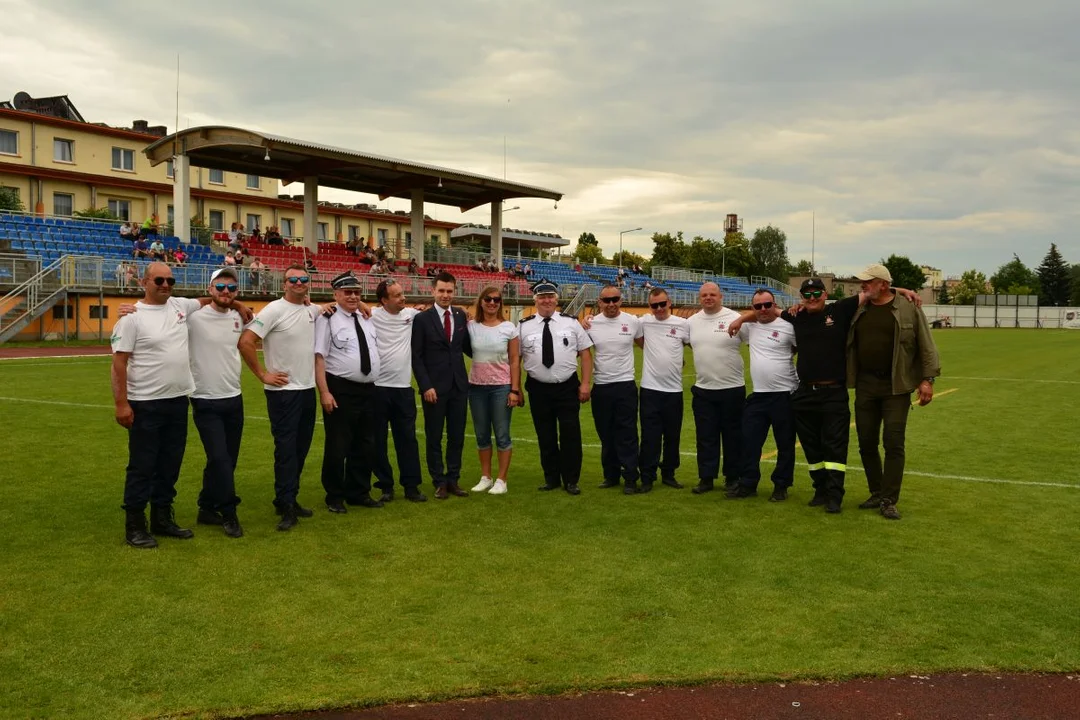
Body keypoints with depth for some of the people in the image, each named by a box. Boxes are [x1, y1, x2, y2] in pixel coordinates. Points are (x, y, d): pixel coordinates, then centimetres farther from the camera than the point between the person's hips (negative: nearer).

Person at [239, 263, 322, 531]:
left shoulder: (312, 310, 7)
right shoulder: (274, 310, -12)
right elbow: (245, 342, -17)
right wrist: (262, 374, -14)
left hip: (308, 389, 7)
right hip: (283, 391, -7)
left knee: (301, 447, 13)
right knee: (286, 449, -5)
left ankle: (289, 499, 25)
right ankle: (286, 508, 1)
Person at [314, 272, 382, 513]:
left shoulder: (367, 321, 13)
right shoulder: (327, 319, -8)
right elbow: (319, 357, -14)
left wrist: (373, 384, 16)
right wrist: (324, 392, -20)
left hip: (368, 390, 7)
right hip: (340, 391, -7)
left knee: (364, 446, 15)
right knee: (337, 446, 1)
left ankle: (359, 493, 28)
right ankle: (335, 497, 16)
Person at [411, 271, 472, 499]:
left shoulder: (461, 316, 7)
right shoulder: (422, 319, -5)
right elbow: (416, 357, -7)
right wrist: (426, 386, -13)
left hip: (459, 385, 4)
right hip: (435, 387, -4)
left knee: (457, 436, 10)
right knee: (434, 438, 6)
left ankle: (453, 479, 21)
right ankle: (439, 482, 17)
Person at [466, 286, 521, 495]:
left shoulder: (509, 328, -3)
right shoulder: (471, 326, 0)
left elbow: (514, 361, -1)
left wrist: (515, 390, -5)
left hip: (501, 387, -2)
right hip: (476, 387, 2)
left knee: (502, 435, 1)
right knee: (482, 435, 10)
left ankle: (501, 480, 11)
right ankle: (485, 477, 22)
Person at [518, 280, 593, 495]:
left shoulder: (571, 323, 1)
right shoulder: (523, 326, 1)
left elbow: (585, 354, 1)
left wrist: (585, 384, -6)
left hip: (568, 387, -1)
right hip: (538, 389, 1)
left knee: (570, 435, 1)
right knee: (545, 436, 10)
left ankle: (571, 480, 15)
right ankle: (551, 478, 25)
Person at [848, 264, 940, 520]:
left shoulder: (909, 309, -4)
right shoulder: (858, 311, 7)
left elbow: (926, 347, -4)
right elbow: (847, 344, 19)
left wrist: (927, 379, -8)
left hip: (896, 386, -4)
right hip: (865, 385, 4)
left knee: (893, 443, -4)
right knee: (867, 443, 8)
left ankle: (888, 501, 3)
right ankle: (876, 494, 23)